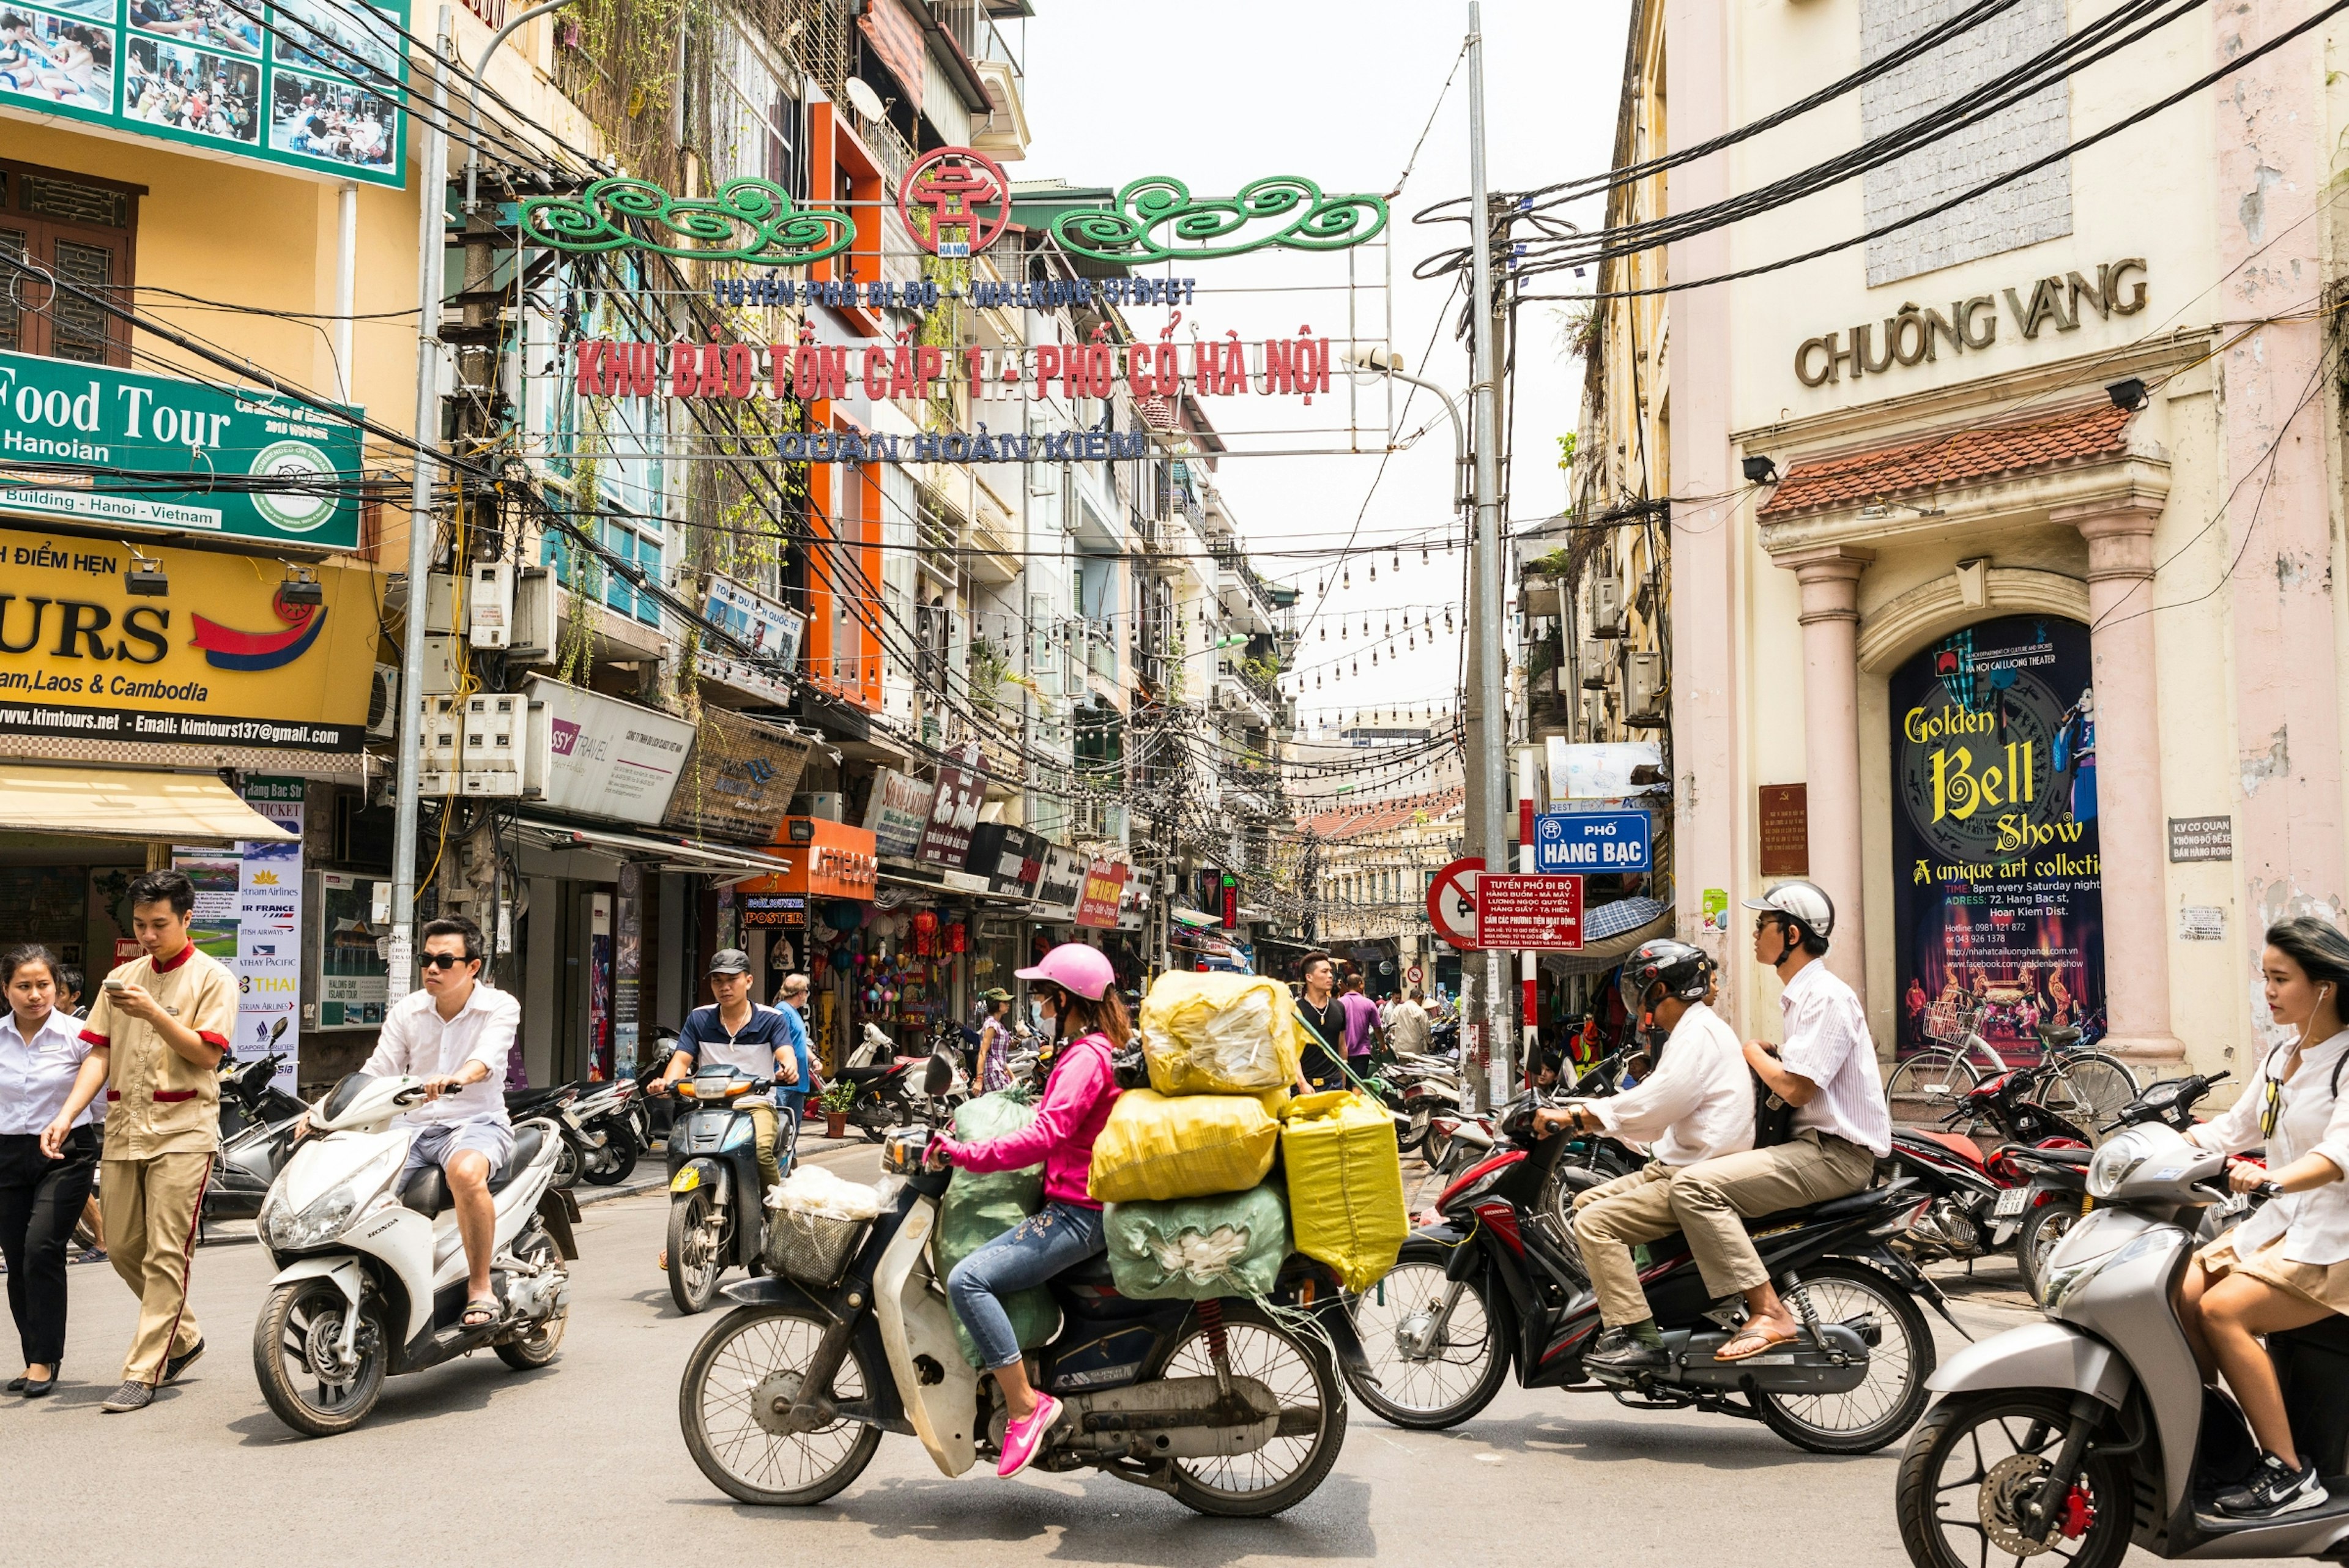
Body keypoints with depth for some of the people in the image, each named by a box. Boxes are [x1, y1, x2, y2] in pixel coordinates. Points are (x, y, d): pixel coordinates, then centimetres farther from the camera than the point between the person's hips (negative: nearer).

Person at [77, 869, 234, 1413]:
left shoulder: (212, 978, -1)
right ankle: (184, 1337, 30)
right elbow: (99, 1053, 11)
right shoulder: (121, 978, 14)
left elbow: (205, 1054, -9)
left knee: (166, 1256, -8)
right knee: (123, 1250, 11)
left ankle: (143, 1373, -4)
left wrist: (152, 1013, -19)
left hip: (182, 1131, -6)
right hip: (124, 1131, 6)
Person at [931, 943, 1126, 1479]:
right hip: (1078, 1206, 12)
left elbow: (1046, 1135, -28)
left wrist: (966, 1154, -25)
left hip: (1077, 1214, -12)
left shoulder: (1085, 1056, -16)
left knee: (968, 1279, -26)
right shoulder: (1098, 1048, 17)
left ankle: (1024, 1406, -22)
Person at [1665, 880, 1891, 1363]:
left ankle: (1768, 1312, -25)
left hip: (1836, 1154, -11)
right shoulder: (1802, 996, 19)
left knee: (1695, 1186, -24)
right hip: (1817, 1145, 11)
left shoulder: (1827, 997, -14)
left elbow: (1795, 1087, -21)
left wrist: (1754, 1053, -4)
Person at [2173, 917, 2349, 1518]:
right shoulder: (2282, 1058, 13)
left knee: (2223, 1308, -25)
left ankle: (2289, 1474, -15)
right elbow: (2234, 1126, 21)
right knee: (2180, 1291, -13)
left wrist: (2273, 1177, -47)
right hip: (2280, 1221, 8)